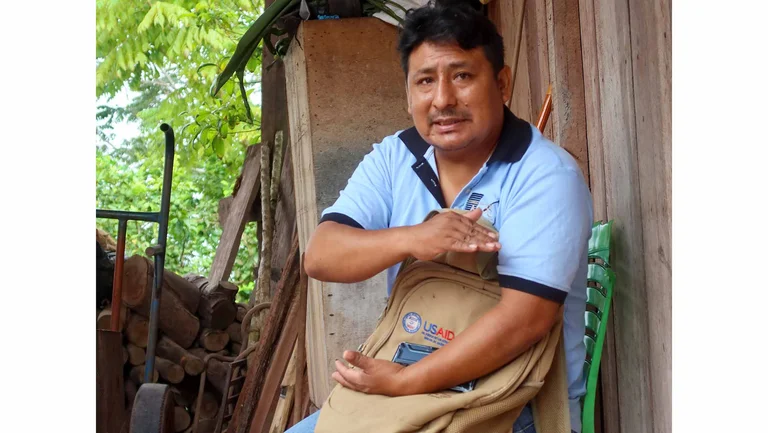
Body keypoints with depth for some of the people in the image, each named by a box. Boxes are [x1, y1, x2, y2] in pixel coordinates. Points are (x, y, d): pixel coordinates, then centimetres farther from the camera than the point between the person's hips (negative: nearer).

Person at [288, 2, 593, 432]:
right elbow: (319, 257, -9)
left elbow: (524, 318, -24)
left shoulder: (547, 175, -16)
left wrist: (405, 382, -25)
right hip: (405, 395, 6)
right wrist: (408, 239, -28)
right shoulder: (392, 159, 1)